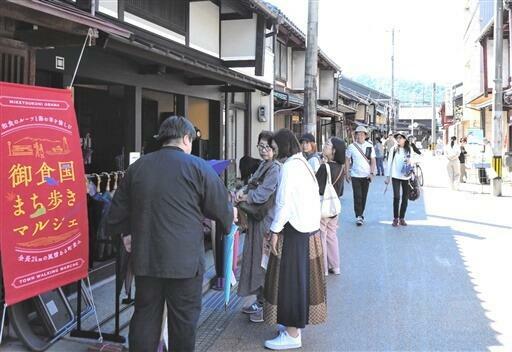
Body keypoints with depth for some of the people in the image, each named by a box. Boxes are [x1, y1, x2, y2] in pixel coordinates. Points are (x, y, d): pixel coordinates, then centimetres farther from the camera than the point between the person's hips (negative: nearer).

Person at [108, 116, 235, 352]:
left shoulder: (137, 167, 6)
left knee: (145, 316, 15)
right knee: (183, 319, 10)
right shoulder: (197, 167, -6)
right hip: (184, 259, -4)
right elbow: (221, 207, -1)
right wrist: (230, 216, 21)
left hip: (145, 258, 4)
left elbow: (117, 216, 10)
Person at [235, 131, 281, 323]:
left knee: (264, 262, 0)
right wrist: (243, 190, -5)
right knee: (256, 260, 16)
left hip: (266, 221, -9)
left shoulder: (276, 169, -18)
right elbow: (253, 185, 16)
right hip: (257, 219, 9)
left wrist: (243, 197, -8)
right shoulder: (263, 165, 12)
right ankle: (260, 302, 29)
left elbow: (262, 194, -22)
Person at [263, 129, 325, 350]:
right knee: (302, 277, 17)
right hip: (309, 228, 9)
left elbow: (283, 203, -19)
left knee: (290, 279, -2)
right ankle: (296, 323, 31)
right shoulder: (304, 164, 12)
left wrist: (275, 231, -13)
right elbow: (312, 198, 11)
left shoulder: (289, 167, -15)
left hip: (295, 232, -9)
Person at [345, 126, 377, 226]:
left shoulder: (370, 147, 1)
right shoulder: (351, 147, -2)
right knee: (357, 196, -8)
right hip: (355, 176, -2)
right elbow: (347, 160, 4)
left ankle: (361, 214, 23)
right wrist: (347, 173, -1)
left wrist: (372, 173, -7)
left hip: (366, 176, 2)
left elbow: (373, 161, 3)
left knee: (364, 196, 9)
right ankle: (358, 217, -4)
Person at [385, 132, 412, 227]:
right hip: (396, 176, -2)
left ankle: (402, 218, 16)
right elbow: (389, 162, 3)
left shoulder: (409, 150, 4)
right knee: (396, 197, -6)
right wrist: (387, 176, 1)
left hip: (406, 177, 2)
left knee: (405, 198, 5)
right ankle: (395, 218, 4)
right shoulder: (394, 149, 1)